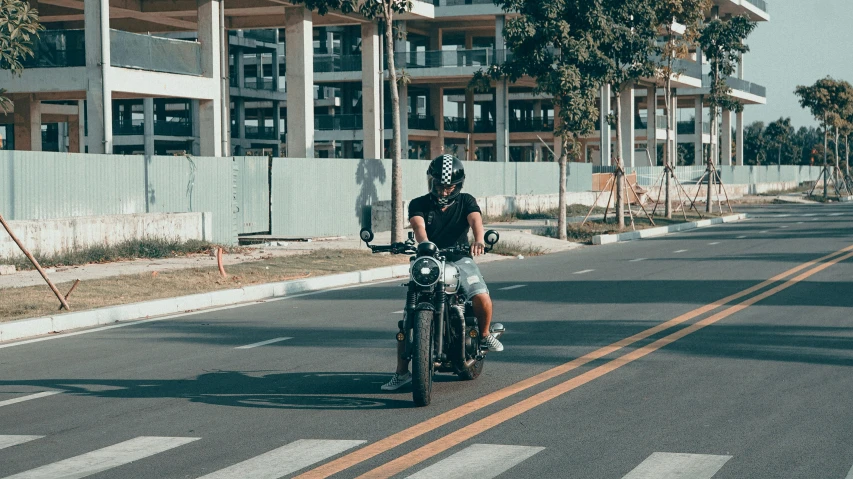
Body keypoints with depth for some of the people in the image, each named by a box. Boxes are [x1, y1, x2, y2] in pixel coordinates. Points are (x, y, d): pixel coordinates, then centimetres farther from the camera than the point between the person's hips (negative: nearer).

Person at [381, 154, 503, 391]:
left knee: (482, 298, -26)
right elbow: (418, 225, -17)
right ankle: (401, 372, -5)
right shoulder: (419, 204, 4)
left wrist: (478, 241, -39)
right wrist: (425, 244, -41)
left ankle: (484, 334, 7)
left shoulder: (466, 201, 6)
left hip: (460, 259, 0)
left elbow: (476, 220, -15)